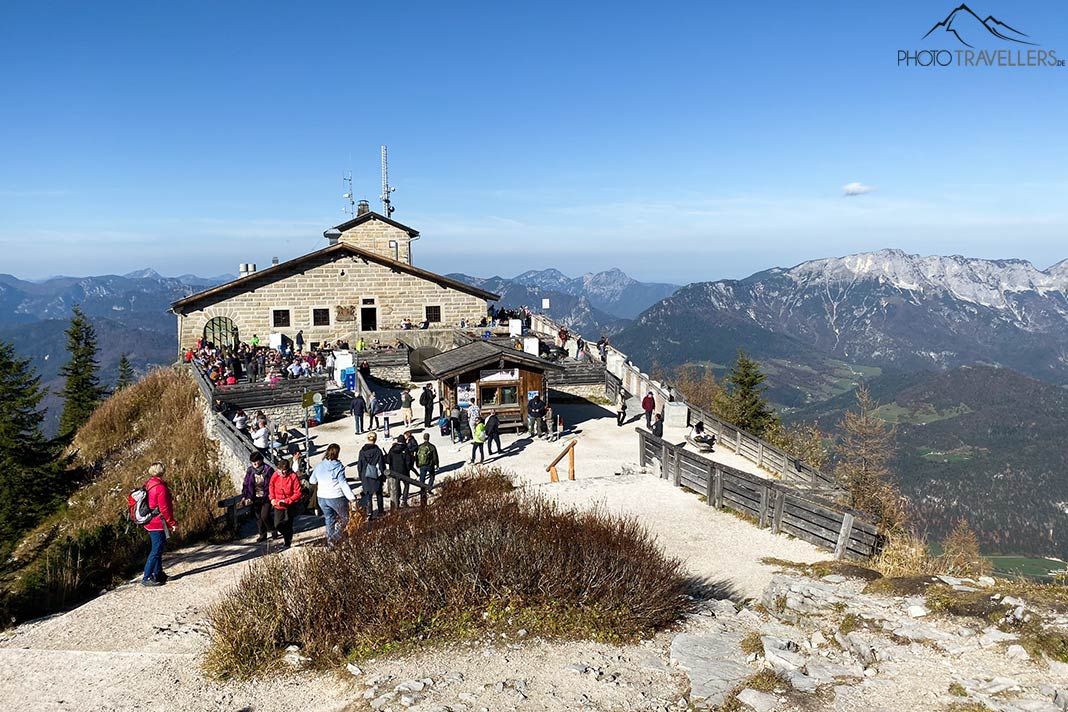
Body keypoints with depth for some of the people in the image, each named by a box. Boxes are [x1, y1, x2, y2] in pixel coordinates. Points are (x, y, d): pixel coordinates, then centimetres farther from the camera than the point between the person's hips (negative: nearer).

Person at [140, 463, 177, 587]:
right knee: (156, 551, -6)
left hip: (150, 524, 10)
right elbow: (164, 509, -19)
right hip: (159, 524, -10)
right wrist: (173, 523, -11)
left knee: (157, 549, 19)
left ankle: (158, 574, 27)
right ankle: (146, 578, -6)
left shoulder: (148, 485, 9)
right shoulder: (160, 487, -18)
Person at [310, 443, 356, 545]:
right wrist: (351, 496, -16)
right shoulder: (338, 467, -15)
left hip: (322, 498, 5)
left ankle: (330, 541, 19)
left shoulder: (319, 466, 2)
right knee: (345, 518, 9)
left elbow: (312, 481, 14)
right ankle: (334, 538, -6)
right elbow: (343, 483, -18)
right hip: (336, 498, -5)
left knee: (329, 519, 18)